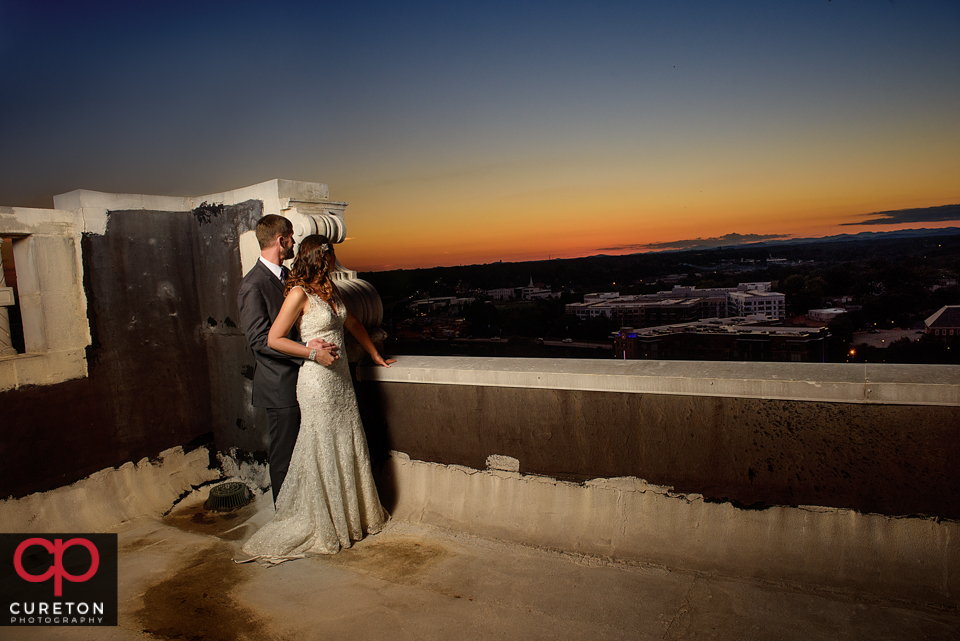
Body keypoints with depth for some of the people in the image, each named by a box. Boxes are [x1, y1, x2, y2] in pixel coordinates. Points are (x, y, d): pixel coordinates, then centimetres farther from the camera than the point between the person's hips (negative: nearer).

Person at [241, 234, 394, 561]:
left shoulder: (330, 288, 11)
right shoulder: (300, 293, -12)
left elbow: (352, 323, 22)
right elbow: (274, 339, -13)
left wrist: (377, 356, 26)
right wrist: (313, 352, -17)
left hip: (341, 378, 8)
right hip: (317, 382, -8)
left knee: (349, 448, 13)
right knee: (321, 454, 3)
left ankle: (354, 516, 29)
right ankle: (321, 526, 19)